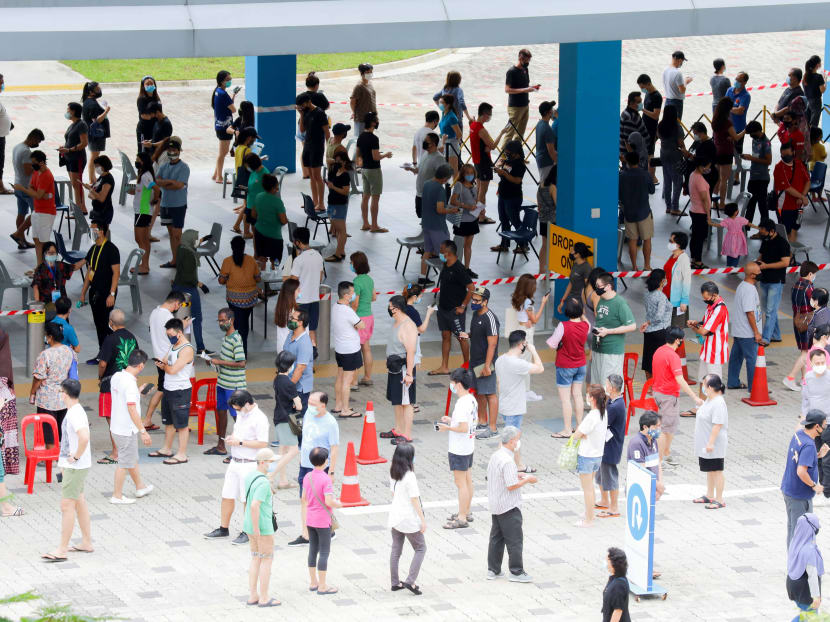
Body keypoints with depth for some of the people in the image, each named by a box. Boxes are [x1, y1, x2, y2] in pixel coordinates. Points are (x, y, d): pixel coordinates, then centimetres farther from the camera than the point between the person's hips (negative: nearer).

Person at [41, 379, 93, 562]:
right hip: (73, 466, 10)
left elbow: (84, 437, -38)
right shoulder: (75, 411, 10)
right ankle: (86, 543, 27)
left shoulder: (75, 414, -22)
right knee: (79, 502, 18)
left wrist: (76, 456, -25)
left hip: (75, 466, -10)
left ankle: (62, 550, -3)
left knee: (67, 506, -6)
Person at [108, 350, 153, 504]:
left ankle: (140, 487, 39)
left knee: (132, 458, 24)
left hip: (116, 426, 9)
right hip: (127, 430, -9)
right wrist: (143, 431, -23)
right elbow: (132, 410, -28)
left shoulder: (116, 377, 2)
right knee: (125, 463, 4)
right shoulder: (130, 383, -26)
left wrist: (138, 391, 23)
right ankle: (117, 496, 14)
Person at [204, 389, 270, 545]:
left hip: (249, 465, -8)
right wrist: (231, 437, 3)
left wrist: (240, 442, -19)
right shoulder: (241, 414, 10)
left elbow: (262, 444, -21)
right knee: (227, 496, 12)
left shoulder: (259, 419, -17)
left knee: (247, 500, 1)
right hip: (234, 461, 8)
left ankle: (247, 532, 12)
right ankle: (223, 528, 23)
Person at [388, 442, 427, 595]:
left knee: (396, 549, 15)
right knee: (420, 548, 6)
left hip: (394, 517, 7)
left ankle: (395, 583, 21)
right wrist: (423, 520, -13)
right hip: (409, 519, -7)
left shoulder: (393, 474, 1)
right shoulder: (409, 476, -22)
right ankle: (410, 581, -3)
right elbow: (415, 500, -19)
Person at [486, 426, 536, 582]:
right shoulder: (507, 461, -23)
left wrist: (516, 476, 14)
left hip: (495, 505, 9)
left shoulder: (495, 456, 7)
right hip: (509, 507, -9)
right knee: (515, 540, -1)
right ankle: (516, 572, 3)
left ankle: (493, 570, 19)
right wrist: (527, 480, -12)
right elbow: (511, 485, -25)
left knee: (496, 537, 15)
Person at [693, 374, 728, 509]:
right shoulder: (709, 399, 7)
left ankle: (719, 500, 6)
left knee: (716, 471, -1)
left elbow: (717, 425, -27)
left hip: (714, 446, -10)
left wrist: (710, 443, -26)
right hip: (705, 444, 10)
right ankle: (710, 495, 33)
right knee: (709, 470, 20)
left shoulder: (718, 403, -24)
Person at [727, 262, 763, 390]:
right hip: (747, 333, -10)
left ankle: (732, 383, 27)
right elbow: (750, 313, -23)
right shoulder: (749, 289, -21)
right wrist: (756, 332, -18)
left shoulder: (741, 286, 10)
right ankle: (754, 387, 0)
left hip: (738, 331, 10)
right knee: (752, 358, -4)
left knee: (736, 356, 17)